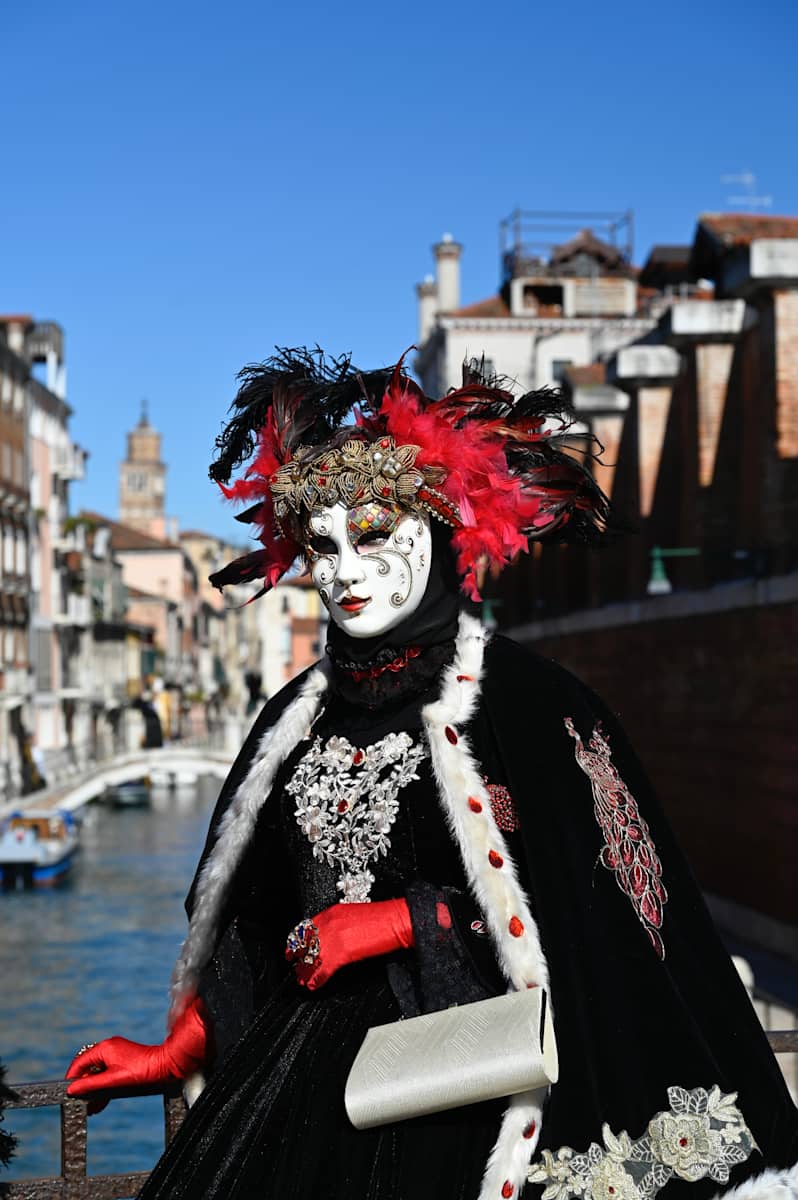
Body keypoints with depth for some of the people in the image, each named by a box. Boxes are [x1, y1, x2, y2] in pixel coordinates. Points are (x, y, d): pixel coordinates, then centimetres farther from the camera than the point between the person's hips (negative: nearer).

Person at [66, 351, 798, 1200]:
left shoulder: (531, 702, -4)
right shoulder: (301, 716, 12)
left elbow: (591, 911, -8)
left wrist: (404, 919, -10)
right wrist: (171, 1057, 10)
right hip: (308, 1068, 5)